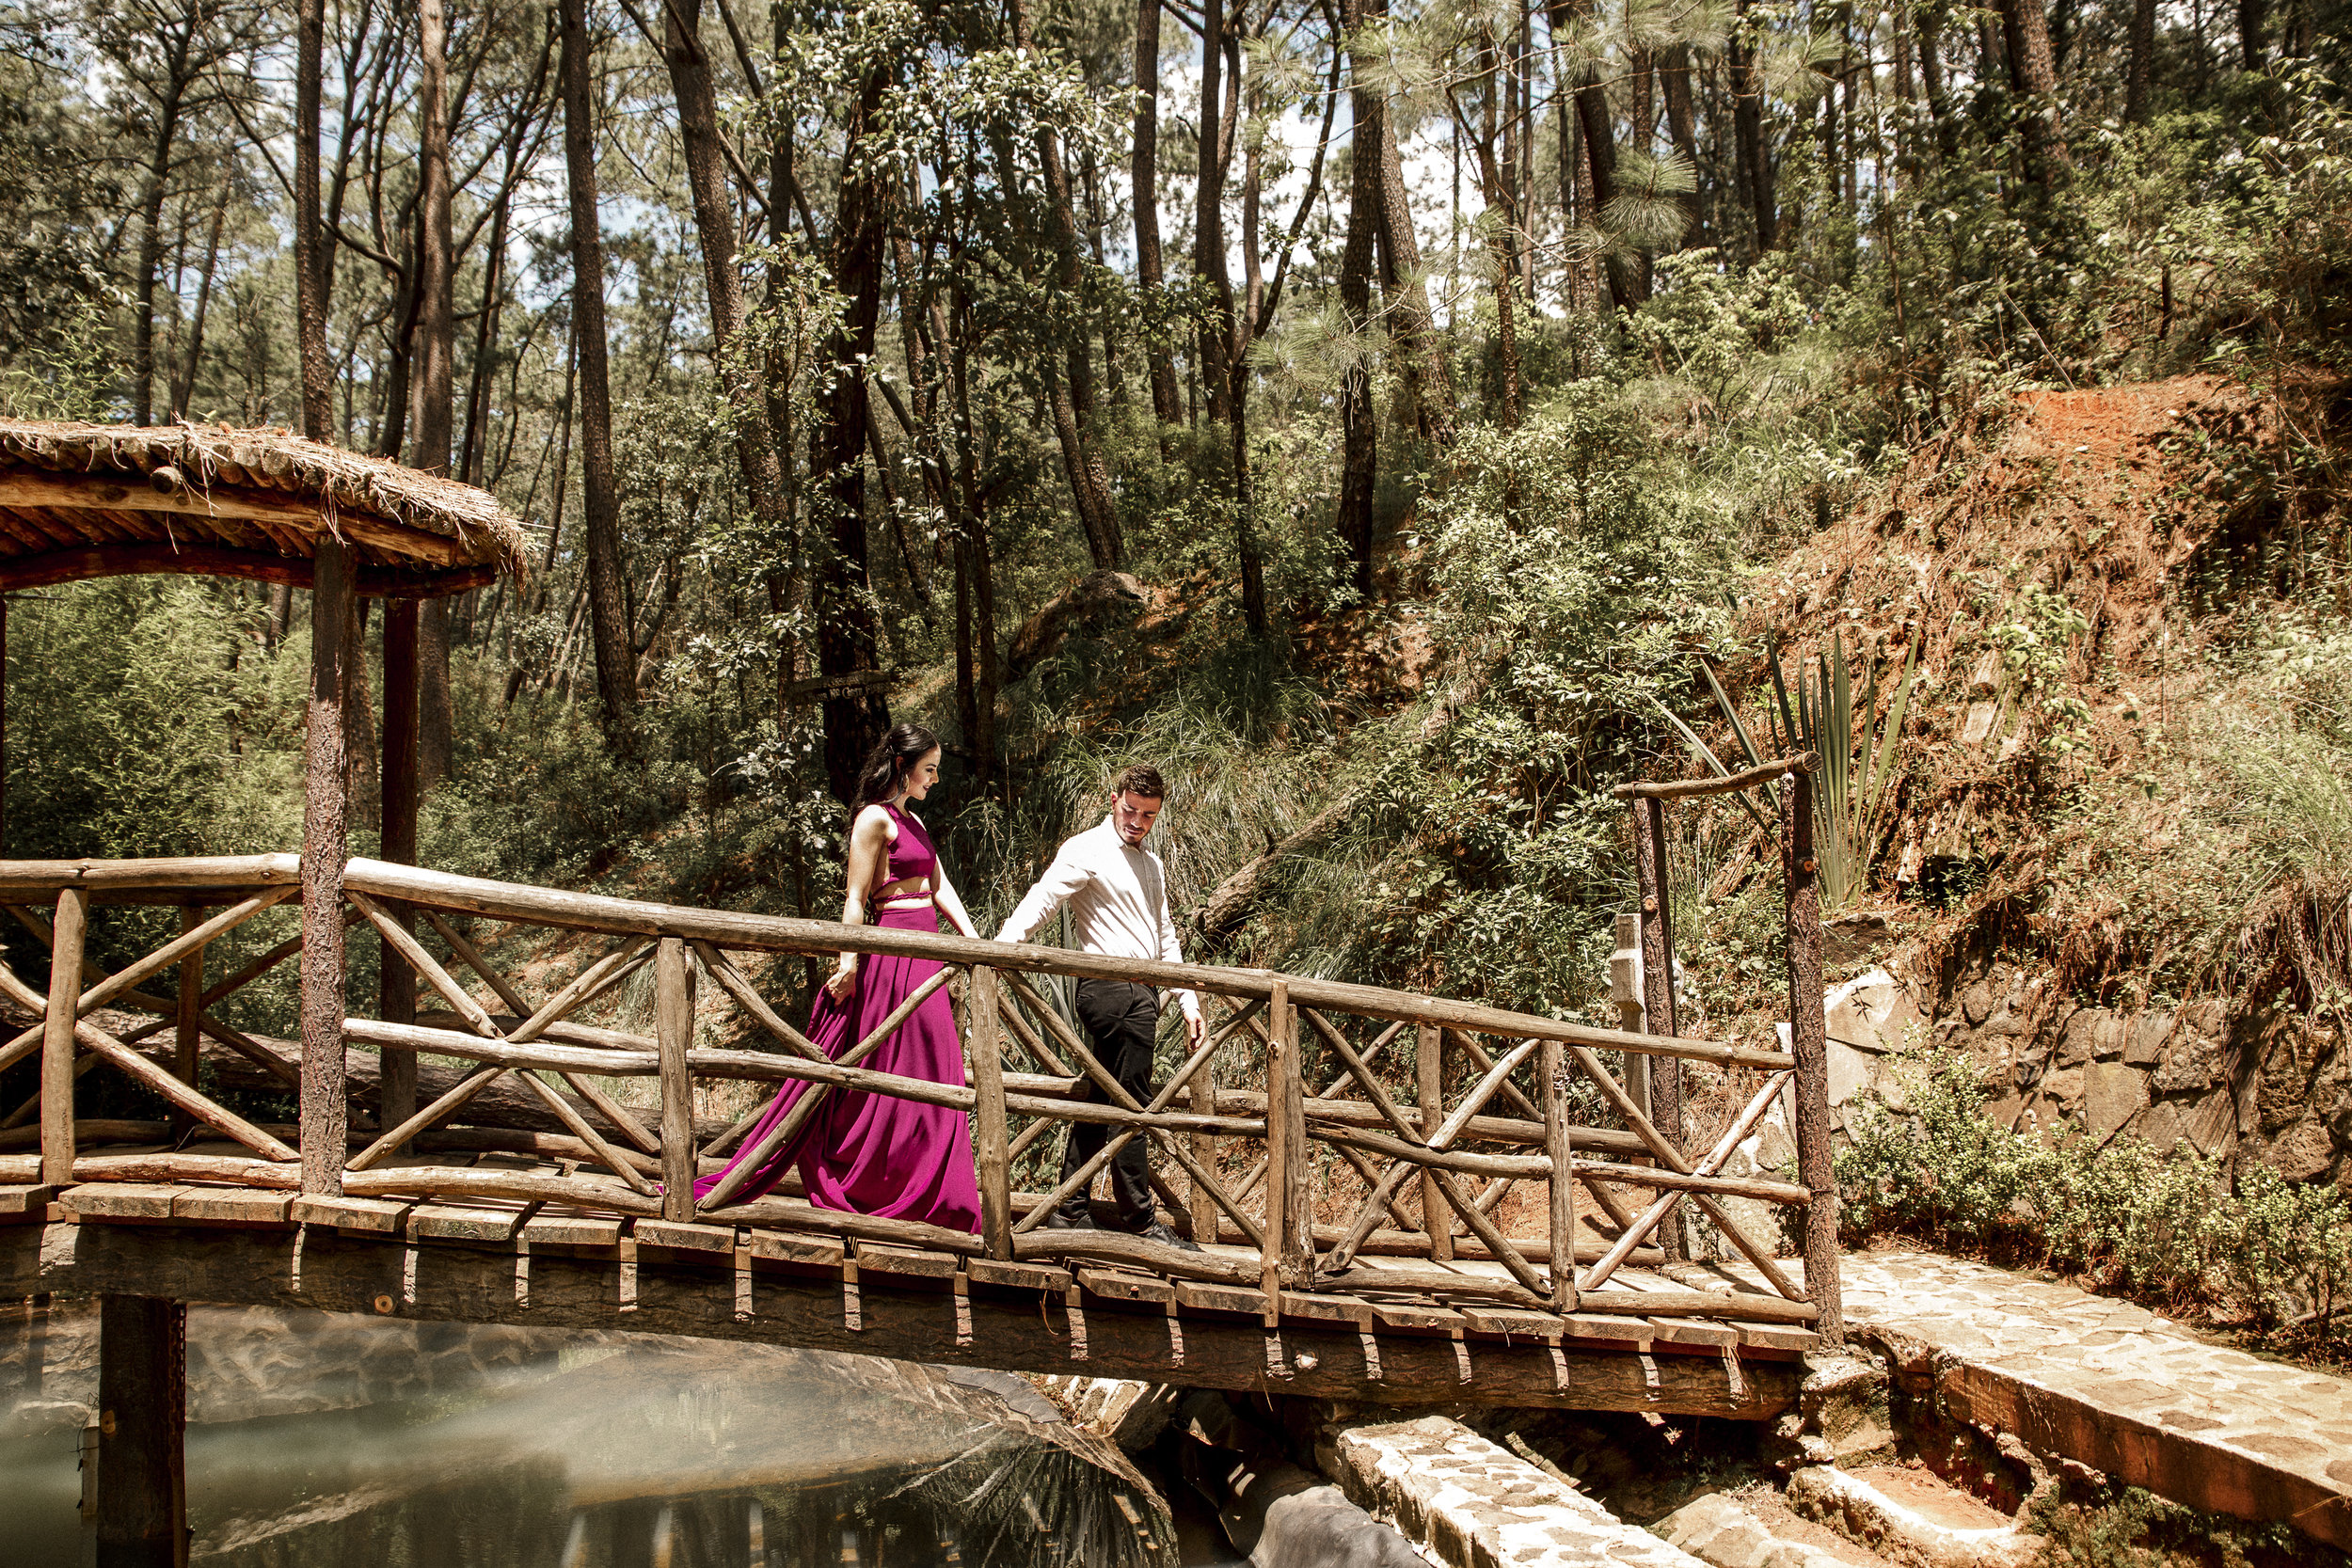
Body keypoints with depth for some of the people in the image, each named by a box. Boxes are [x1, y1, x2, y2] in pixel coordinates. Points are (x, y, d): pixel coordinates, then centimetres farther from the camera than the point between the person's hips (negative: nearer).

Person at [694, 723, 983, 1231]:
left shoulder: (913, 822, 19)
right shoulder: (875, 818, -8)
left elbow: (941, 888, 14)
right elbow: (856, 898, -12)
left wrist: (976, 943, 4)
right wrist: (849, 962, -17)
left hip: (922, 958, 9)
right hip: (893, 955, -9)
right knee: (897, 1075, -5)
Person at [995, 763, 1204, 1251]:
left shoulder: (1152, 865, 22)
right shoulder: (1087, 850, -4)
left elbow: (1165, 938, 27)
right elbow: (1042, 900, -17)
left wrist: (1188, 1000, 20)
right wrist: (999, 947, -32)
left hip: (1143, 992, 8)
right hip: (1112, 988, -8)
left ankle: (1070, 1210, 15)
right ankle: (1139, 1220, 0)